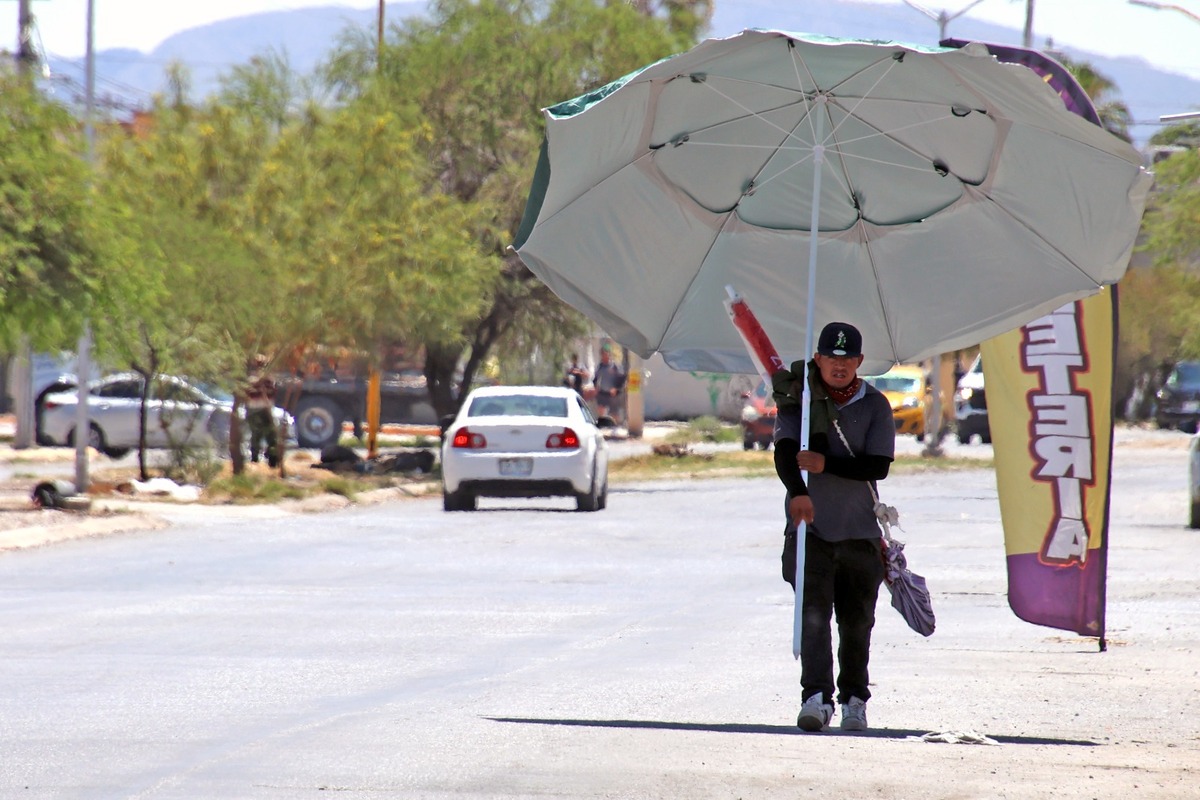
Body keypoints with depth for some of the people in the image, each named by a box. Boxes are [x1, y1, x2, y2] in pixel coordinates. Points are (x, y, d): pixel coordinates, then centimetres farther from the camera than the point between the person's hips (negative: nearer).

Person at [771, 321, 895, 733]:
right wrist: (798, 492, -36)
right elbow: (784, 452, -16)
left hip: (860, 532, 2)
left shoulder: (874, 405, 3)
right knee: (813, 614, -16)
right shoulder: (799, 399, 0)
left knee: (856, 622, 10)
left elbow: (878, 467, -8)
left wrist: (826, 465, -21)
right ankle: (816, 698, -25)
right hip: (810, 529, -2)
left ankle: (854, 699, 26)